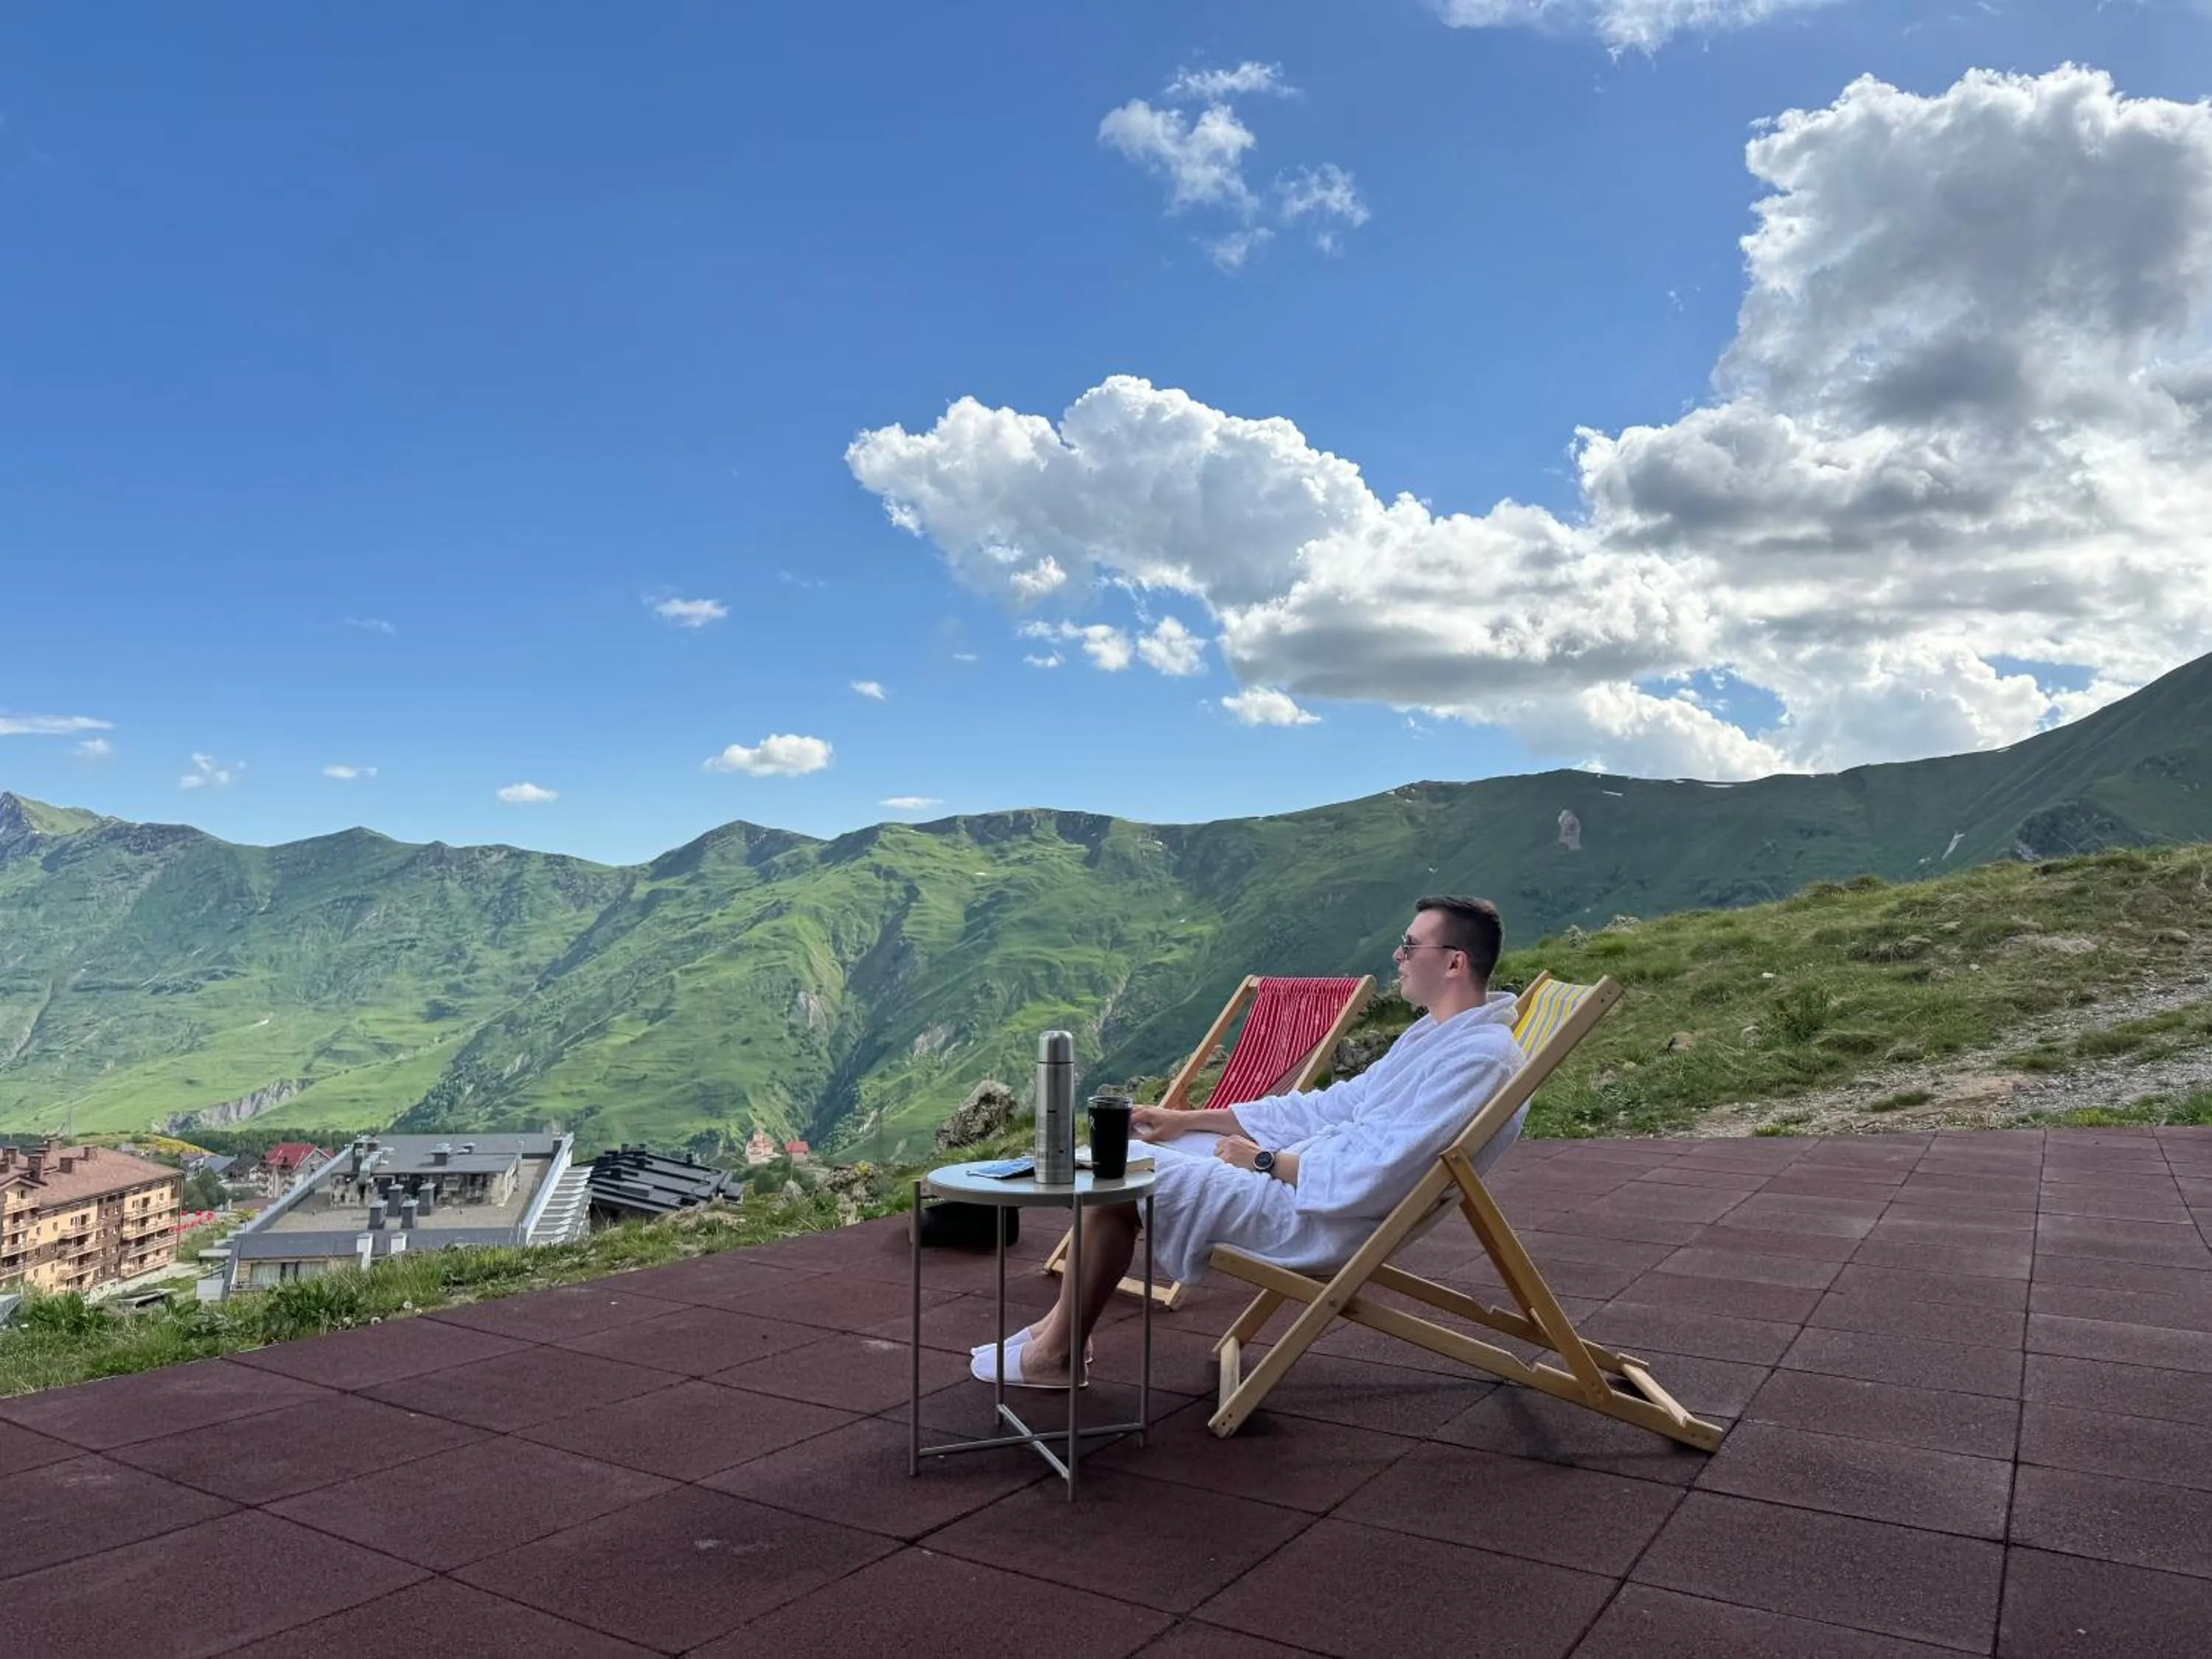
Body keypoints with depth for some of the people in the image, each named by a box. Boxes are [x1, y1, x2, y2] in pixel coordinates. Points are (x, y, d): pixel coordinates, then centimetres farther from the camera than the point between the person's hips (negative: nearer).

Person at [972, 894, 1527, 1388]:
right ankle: (1064, 1323, 13)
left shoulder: (1480, 1057, -21)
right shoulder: (1433, 1034, 13)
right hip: (1303, 1174, 10)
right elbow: (1330, 1106, 15)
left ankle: (1056, 1354, 4)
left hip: (1320, 1222, -10)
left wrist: (1264, 1161, -11)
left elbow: (1365, 1179, -27)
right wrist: (1188, 1120, 11)